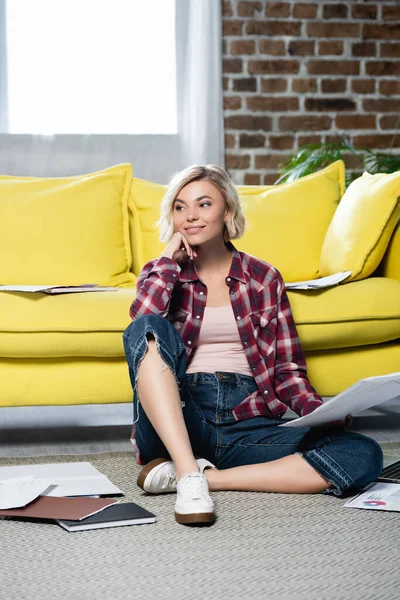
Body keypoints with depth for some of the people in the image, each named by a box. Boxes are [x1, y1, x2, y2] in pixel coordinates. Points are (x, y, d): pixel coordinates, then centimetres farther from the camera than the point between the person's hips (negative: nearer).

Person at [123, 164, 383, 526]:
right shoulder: (161, 274, 13)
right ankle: (188, 475, -36)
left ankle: (205, 476, -23)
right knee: (147, 329, -30)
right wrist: (170, 258, -1)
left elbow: (288, 368, 11)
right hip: (176, 420, -1)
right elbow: (142, 319, -12)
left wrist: (320, 412, -7)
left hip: (247, 423, 2)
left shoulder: (264, 278, 14)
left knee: (365, 456, -23)